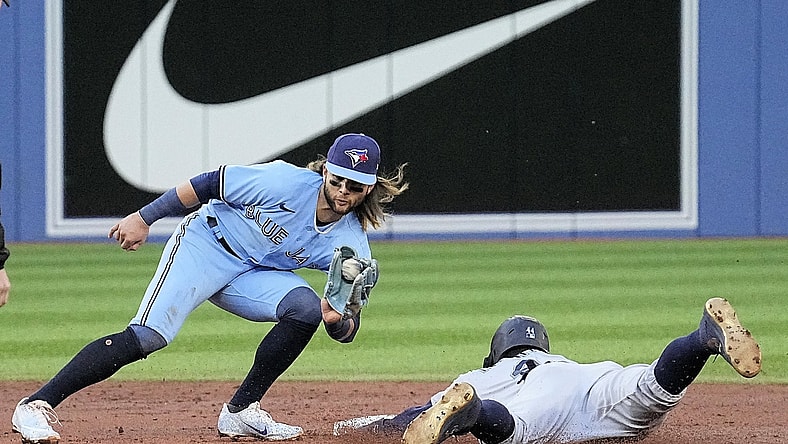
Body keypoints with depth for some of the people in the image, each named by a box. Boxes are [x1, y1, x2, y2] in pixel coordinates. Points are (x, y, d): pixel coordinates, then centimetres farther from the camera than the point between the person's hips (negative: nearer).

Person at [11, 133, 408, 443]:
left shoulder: (349, 243, -11)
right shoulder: (289, 182, -22)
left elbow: (348, 329, -15)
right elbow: (209, 184, -12)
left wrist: (338, 318, -40)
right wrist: (144, 218, -12)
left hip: (254, 274, 5)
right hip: (204, 244, -5)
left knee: (306, 307, -21)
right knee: (147, 337, -22)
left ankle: (241, 411, -8)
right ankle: (36, 406, -24)